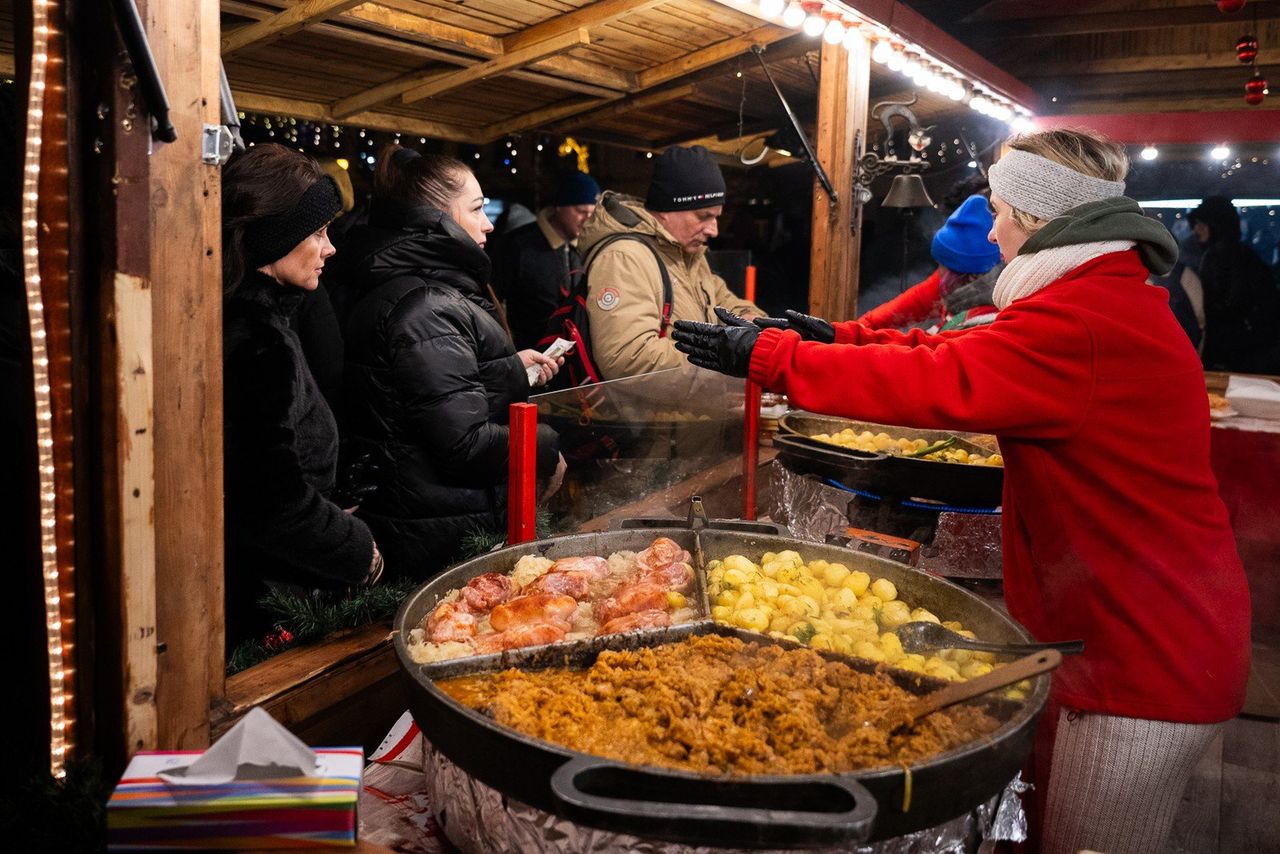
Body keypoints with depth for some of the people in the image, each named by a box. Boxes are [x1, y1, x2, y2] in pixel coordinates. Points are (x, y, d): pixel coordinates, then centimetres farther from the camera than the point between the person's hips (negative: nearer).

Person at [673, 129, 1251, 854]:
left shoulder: (1086, 318, -23)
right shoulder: (1114, 298, 12)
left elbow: (935, 382, -26)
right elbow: (961, 351, 15)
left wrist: (766, 355, -19)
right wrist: (839, 337, 12)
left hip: (1145, 660, -10)